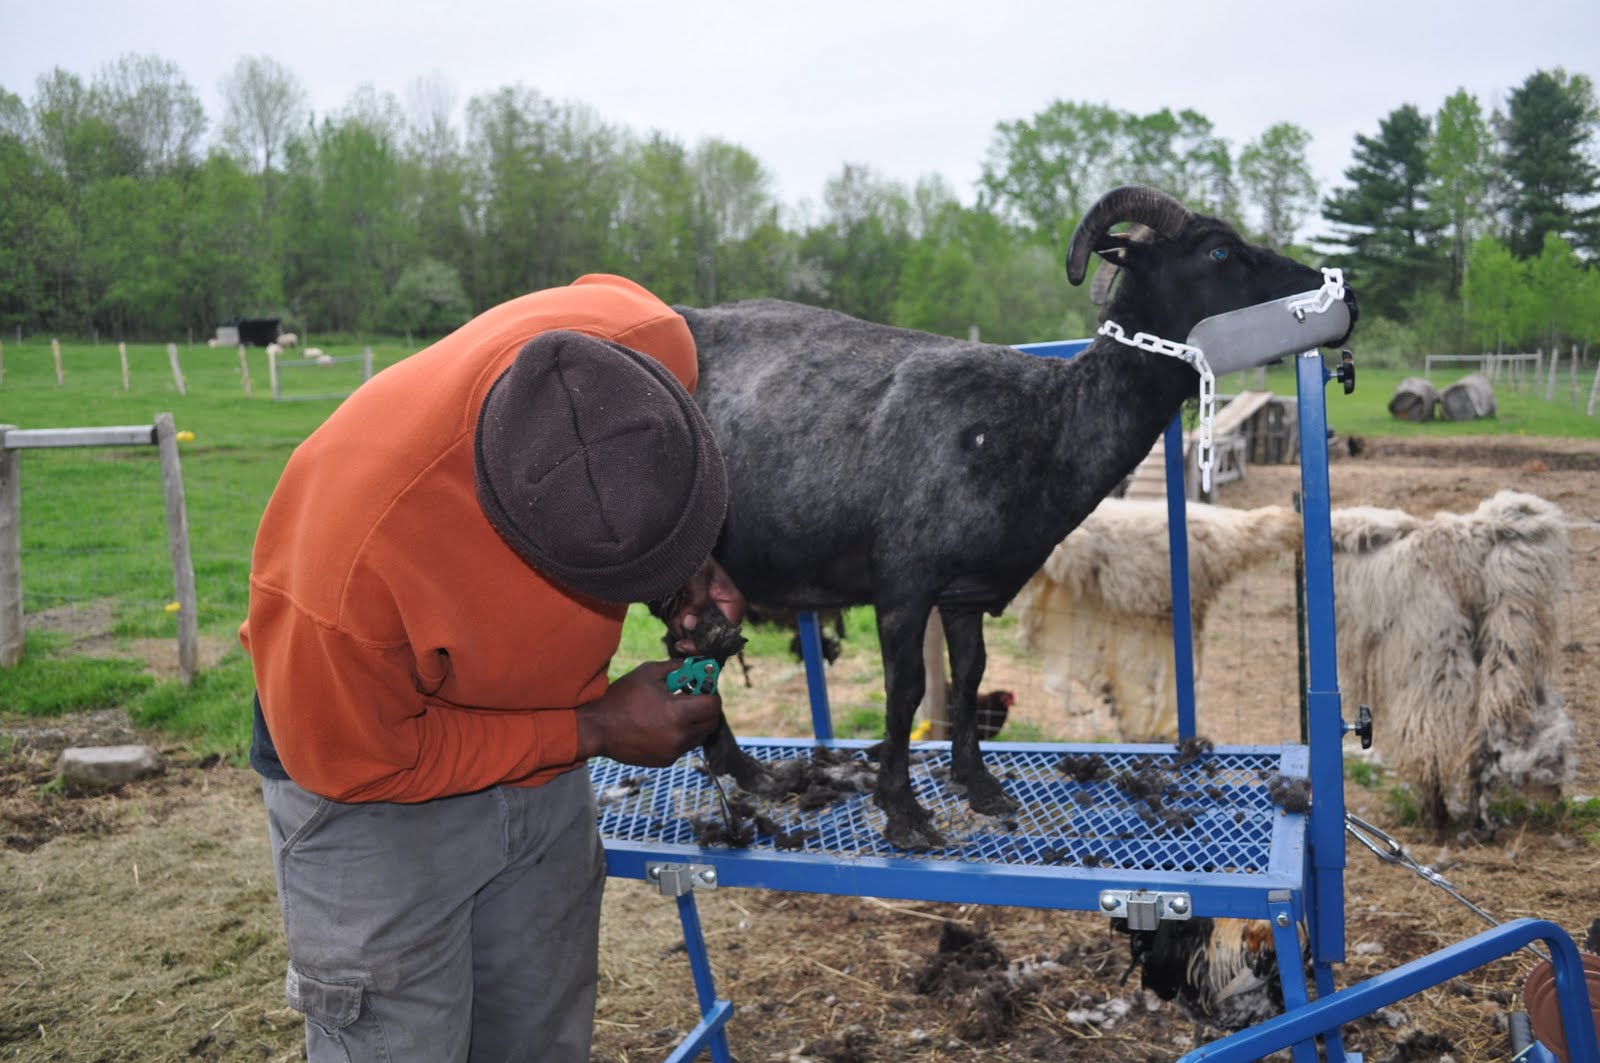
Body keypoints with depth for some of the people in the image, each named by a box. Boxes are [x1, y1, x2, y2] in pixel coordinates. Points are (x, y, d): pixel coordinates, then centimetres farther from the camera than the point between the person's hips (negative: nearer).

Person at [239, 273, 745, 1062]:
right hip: (382, 798, -5)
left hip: (546, 775, 5)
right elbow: (352, 762, -20)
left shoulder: (647, 341, -28)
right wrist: (594, 730, -19)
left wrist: (692, 566, -13)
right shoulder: (353, 554, -39)